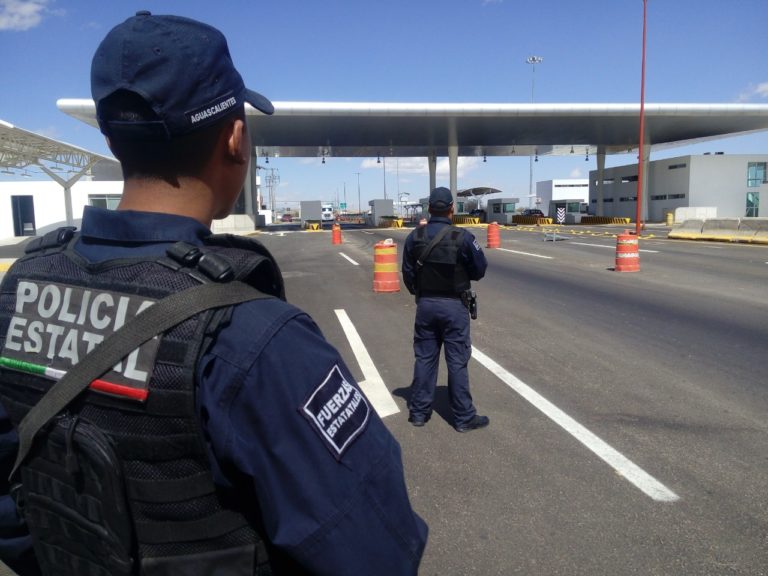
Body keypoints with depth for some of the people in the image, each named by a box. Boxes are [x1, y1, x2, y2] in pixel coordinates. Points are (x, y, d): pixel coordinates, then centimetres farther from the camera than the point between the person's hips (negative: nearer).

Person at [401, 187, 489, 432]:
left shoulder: (415, 237, -5)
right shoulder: (463, 237, -15)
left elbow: (407, 273, 2)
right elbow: (479, 270, -5)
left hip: (425, 305, 3)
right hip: (454, 306, -3)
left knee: (424, 358, 13)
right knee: (457, 361, 5)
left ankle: (419, 411, 22)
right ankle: (464, 417, 14)